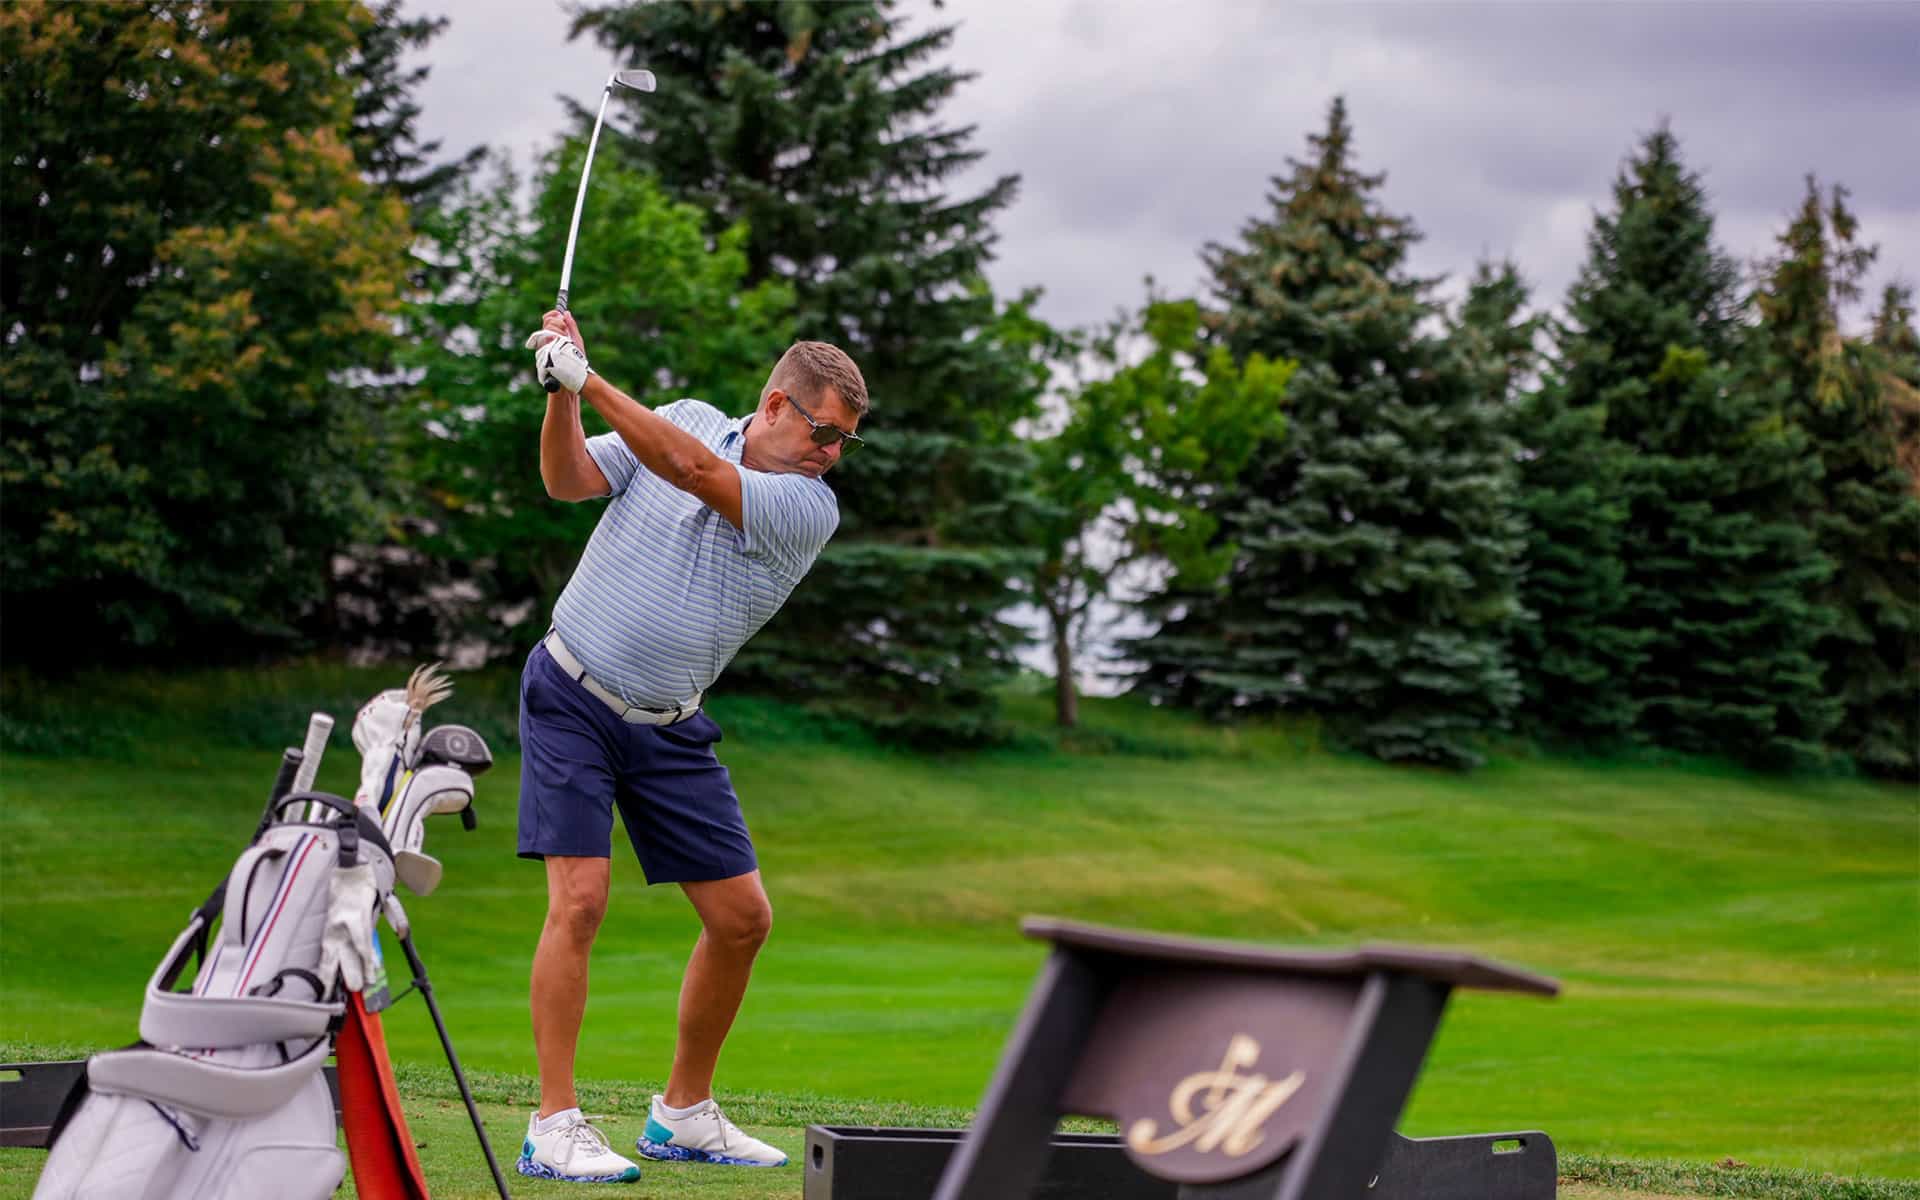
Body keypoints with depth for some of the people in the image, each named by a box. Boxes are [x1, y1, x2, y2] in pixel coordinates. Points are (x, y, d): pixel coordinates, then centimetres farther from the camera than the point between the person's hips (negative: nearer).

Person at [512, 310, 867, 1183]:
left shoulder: (811, 509, -8)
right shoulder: (689, 419, -1)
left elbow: (694, 472, -22)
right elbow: (568, 481, -7)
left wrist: (591, 380, -26)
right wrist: (562, 392, -24)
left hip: (668, 728, 3)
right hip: (572, 695, -3)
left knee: (743, 918, 3)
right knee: (580, 900, -16)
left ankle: (684, 1113, 20)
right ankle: (554, 1128, -12)